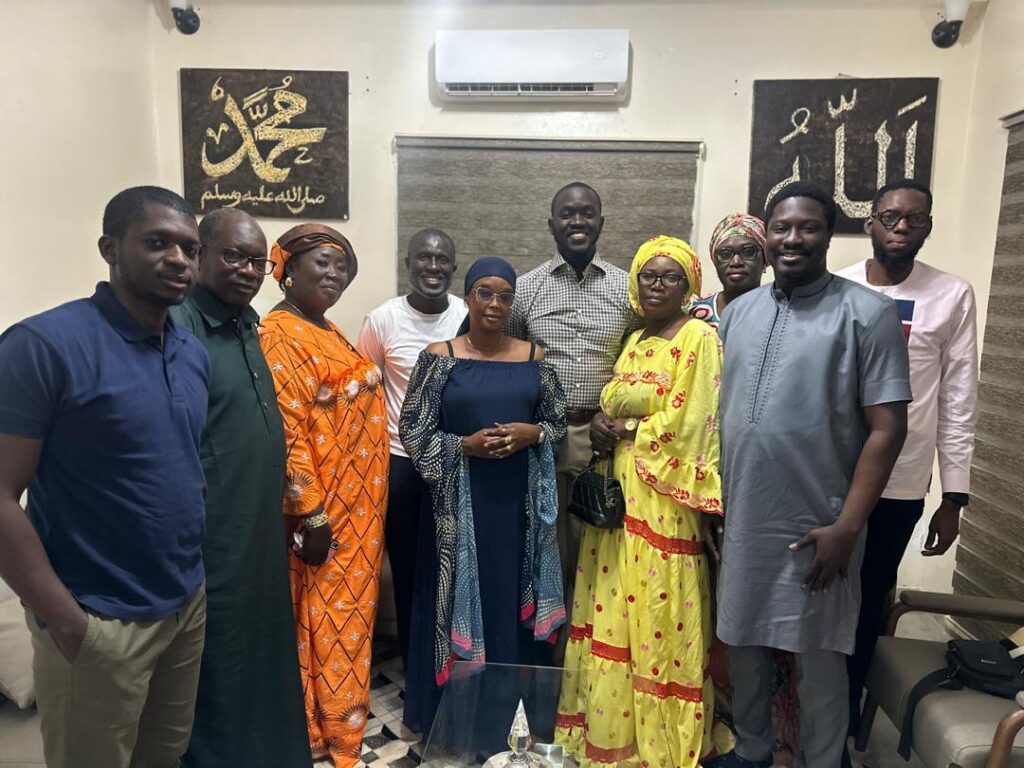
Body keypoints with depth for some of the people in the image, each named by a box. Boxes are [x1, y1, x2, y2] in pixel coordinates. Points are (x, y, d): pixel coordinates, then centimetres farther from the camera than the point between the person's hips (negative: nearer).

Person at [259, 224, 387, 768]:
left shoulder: (328, 332, 12)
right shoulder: (280, 336, -15)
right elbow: (286, 433, -21)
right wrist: (311, 515, -21)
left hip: (354, 506, 9)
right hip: (321, 507, -9)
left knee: (344, 615, 18)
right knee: (320, 619, 6)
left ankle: (336, 722, 35)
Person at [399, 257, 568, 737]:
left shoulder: (533, 357, 5)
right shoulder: (439, 357, -2)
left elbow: (559, 422, 9)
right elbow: (413, 430, -3)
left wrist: (531, 433, -11)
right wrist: (464, 444, -16)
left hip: (520, 499, 2)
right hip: (462, 502, -2)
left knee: (515, 603, 9)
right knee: (464, 599, 6)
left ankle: (515, 712, 28)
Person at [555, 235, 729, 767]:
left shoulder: (699, 338, -7)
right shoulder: (635, 340, 16)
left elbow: (686, 424, -15)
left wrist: (622, 432, -9)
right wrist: (601, 426, -2)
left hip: (661, 498, -7)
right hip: (618, 491, 7)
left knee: (656, 615, 2)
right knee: (613, 610, 12)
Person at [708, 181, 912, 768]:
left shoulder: (868, 313, -7)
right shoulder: (739, 311, 7)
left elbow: (888, 426, -11)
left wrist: (846, 526, -15)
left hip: (817, 526, -4)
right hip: (742, 519, 5)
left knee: (819, 659, 11)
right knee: (745, 645, 18)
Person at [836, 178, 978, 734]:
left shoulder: (952, 297, -1)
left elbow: (959, 403, 0)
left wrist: (953, 496, -2)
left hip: (900, 484, -1)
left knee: (868, 603, 11)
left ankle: (842, 723, 31)